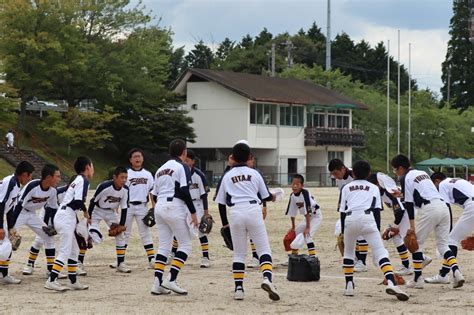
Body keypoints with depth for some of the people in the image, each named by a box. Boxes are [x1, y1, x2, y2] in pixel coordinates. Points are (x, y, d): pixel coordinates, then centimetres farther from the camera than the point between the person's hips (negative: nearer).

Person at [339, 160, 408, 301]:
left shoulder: (346, 188, 25)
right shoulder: (373, 188, 23)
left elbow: (342, 211, 17)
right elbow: (376, 210, 11)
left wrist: (343, 232, 20)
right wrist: (378, 231, 11)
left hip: (350, 219, 1)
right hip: (367, 218, -1)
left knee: (348, 252, 23)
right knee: (380, 252, -8)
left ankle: (349, 286, 18)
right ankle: (391, 283, -28)